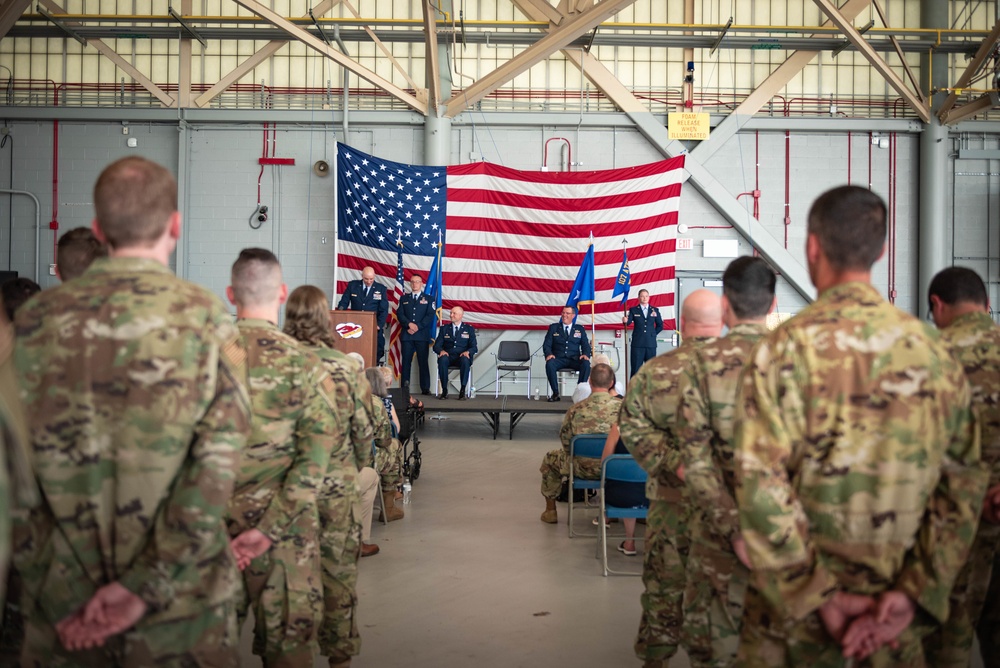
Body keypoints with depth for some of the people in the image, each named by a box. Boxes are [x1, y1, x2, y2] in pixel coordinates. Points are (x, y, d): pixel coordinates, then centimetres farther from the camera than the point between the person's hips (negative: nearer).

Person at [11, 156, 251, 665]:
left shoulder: (36, 318, -2)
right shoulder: (205, 316, -9)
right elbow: (218, 459, -16)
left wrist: (42, 579, 2)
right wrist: (147, 586, -13)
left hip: (62, 598, 2)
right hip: (180, 599, -2)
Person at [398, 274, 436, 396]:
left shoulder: (428, 299, 11)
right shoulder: (404, 298, 17)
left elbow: (430, 316, 0)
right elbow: (400, 314, 6)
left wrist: (417, 327, -11)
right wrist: (409, 324, -12)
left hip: (422, 335, -1)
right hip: (407, 335, 1)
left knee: (423, 362, -2)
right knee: (406, 362, -2)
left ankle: (425, 388, -1)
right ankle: (404, 387, -1)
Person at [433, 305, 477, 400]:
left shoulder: (469, 329, 13)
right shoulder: (444, 328, 17)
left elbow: (474, 347, 6)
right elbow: (436, 345, 9)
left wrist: (467, 352, -18)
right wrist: (441, 351, -15)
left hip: (462, 357, -1)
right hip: (448, 356, 1)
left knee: (465, 360, -37)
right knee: (443, 359, -35)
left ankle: (463, 390, -31)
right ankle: (444, 390, -29)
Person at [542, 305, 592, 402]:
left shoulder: (580, 329, 16)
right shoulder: (553, 327, 14)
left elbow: (586, 345, 8)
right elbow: (546, 344, 6)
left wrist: (586, 354, -15)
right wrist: (549, 354, -16)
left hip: (574, 360, 1)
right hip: (559, 359, 0)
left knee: (586, 364, -32)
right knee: (549, 364, -34)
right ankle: (555, 393, -24)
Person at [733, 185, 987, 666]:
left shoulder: (787, 346, -14)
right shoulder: (933, 350, 0)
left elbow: (761, 484, -19)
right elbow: (965, 481, 0)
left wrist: (817, 596, -13)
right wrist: (914, 591, -3)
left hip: (795, 601, -3)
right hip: (892, 602, 3)